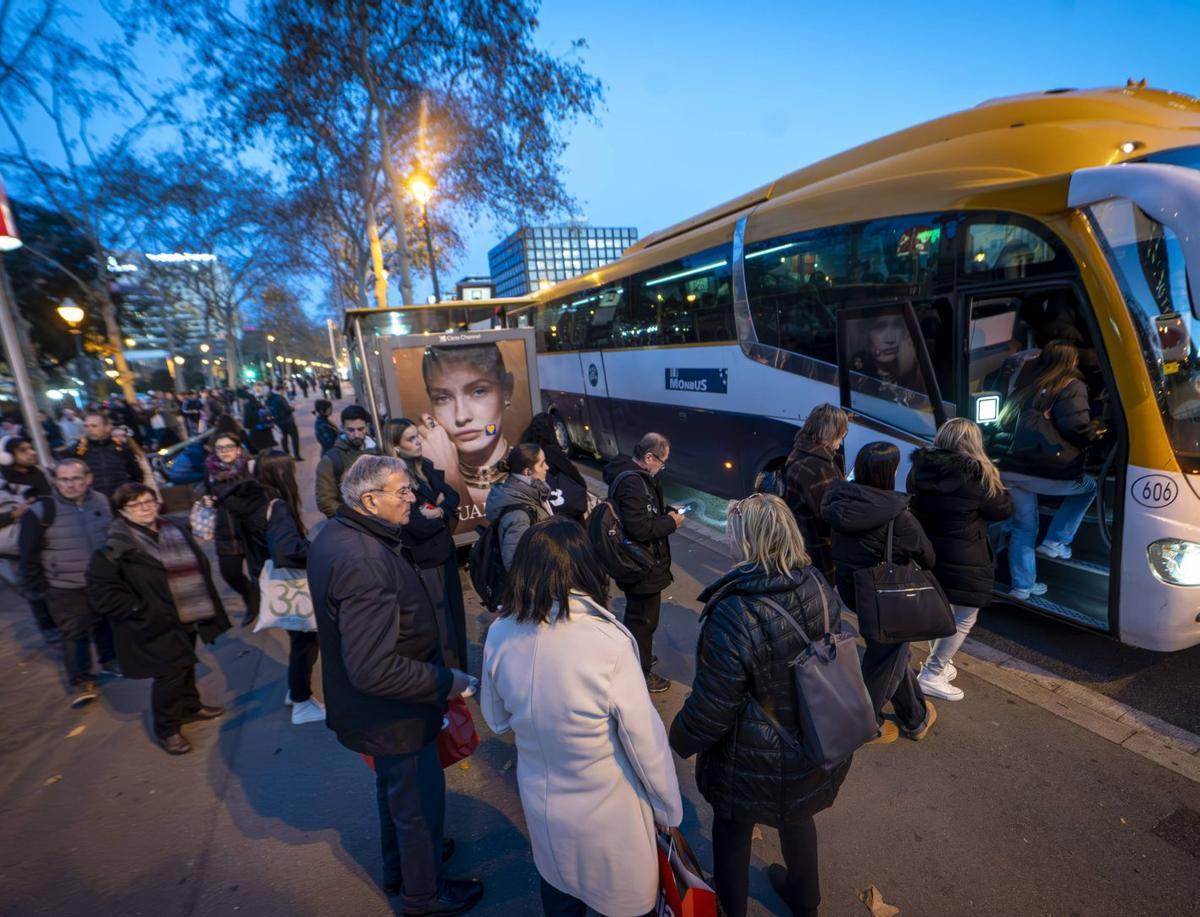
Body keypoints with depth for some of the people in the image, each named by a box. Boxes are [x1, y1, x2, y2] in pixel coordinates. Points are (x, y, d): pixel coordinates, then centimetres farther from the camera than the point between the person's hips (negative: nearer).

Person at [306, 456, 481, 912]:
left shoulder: (336, 533, -4)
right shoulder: (364, 562, -36)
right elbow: (374, 669, -37)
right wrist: (445, 681, -24)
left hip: (373, 706, 9)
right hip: (393, 713, -9)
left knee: (394, 786, 31)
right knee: (419, 800, 16)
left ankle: (398, 868, 56)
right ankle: (423, 892, 43)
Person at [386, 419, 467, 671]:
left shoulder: (426, 467, 4)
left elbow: (453, 496, 2)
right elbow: (420, 526, -26)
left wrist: (439, 510, -18)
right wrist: (443, 512, -8)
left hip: (445, 553, 7)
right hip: (421, 562, -7)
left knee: (454, 616, 18)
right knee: (438, 627, 5)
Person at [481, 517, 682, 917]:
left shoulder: (500, 634, -17)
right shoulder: (607, 641, -31)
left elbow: (497, 719, -1)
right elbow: (645, 739, -21)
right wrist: (670, 809, -4)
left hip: (540, 803, 4)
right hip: (608, 812, -3)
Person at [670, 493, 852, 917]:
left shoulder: (733, 615, -36)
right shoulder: (819, 587, -15)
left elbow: (710, 709, -26)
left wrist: (679, 741, -5)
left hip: (756, 764, -5)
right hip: (816, 748, 6)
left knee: (733, 829, 24)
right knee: (796, 817, 33)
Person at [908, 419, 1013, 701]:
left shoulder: (920, 469, -2)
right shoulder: (975, 477, -18)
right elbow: (1005, 509, -3)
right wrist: (993, 483, 10)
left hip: (926, 554, 6)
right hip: (962, 562, -6)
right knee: (964, 619, 9)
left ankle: (938, 663, 38)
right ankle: (931, 676, 11)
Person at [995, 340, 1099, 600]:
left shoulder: (1024, 382, 18)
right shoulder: (1071, 387, -1)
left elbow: (1004, 421, 23)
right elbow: (1078, 430, -8)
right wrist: (1094, 434, 12)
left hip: (1006, 466, 6)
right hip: (1042, 470, -6)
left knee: (1022, 525, 19)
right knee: (1088, 487, 26)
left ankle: (1022, 586, 26)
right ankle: (1055, 542, 20)